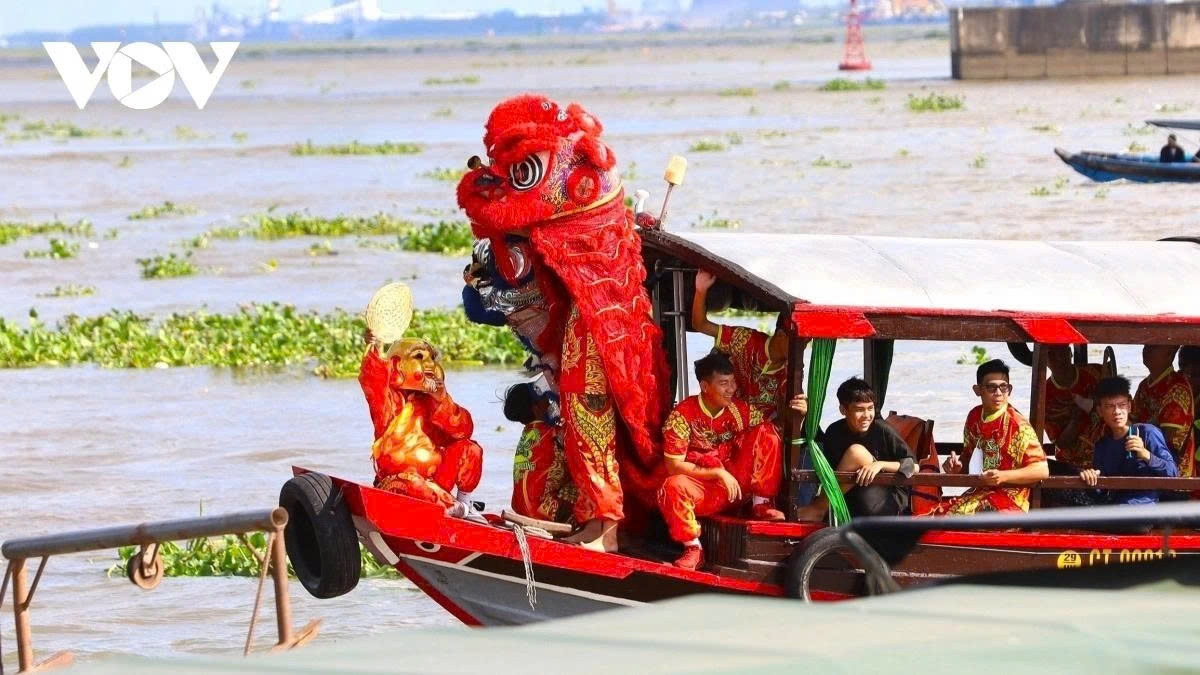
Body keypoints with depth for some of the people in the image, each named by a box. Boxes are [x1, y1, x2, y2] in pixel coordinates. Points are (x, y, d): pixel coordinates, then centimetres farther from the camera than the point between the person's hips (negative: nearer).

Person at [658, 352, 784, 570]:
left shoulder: (741, 410, -2)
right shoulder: (683, 415, -14)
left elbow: (773, 438, 5)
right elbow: (673, 467, -16)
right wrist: (718, 473, -24)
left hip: (738, 485, 3)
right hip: (701, 488, -3)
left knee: (766, 433, -14)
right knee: (673, 487, -38)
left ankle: (760, 504, -10)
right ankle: (693, 549, -21)